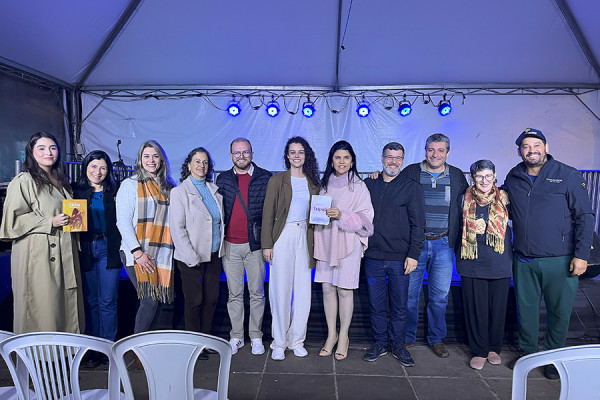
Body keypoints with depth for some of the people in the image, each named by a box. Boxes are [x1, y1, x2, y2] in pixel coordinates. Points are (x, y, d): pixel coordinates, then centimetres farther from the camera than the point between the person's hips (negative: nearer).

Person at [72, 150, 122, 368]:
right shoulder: (76, 191, 8)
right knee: (90, 301, 9)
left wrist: (121, 249, -7)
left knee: (108, 301, 1)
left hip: (109, 250, -1)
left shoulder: (114, 192, 5)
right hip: (85, 250, 1)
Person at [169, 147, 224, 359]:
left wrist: (220, 248, 10)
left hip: (214, 255, 5)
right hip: (191, 257, -5)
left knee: (211, 299, 11)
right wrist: (192, 257, -14)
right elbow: (177, 228, -10)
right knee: (194, 301, 5)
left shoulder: (214, 189, 9)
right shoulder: (180, 192, -6)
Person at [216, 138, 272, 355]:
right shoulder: (223, 179, 7)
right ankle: (236, 336, 23)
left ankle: (256, 336, 21)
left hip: (255, 245, -1)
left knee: (257, 292, 7)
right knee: (234, 293, 11)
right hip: (230, 245, 2)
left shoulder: (265, 178, 1)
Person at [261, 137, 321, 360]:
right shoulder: (277, 180, 2)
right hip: (283, 236, -3)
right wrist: (267, 244, -7)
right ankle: (279, 343, 15)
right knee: (281, 290, 1)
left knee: (303, 291, 5)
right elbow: (268, 213, -1)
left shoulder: (313, 182, 12)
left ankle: (296, 340, 21)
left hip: (305, 237, 3)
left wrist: (314, 243, 4)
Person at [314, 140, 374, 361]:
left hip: (348, 243, -4)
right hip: (326, 241, 4)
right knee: (327, 288, 8)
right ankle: (331, 334, 24)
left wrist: (342, 216, -20)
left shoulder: (358, 186, -3)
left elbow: (366, 217, -8)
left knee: (345, 290, 2)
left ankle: (343, 337, 20)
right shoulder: (324, 184, 11)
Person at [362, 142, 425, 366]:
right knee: (376, 305, 10)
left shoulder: (412, 188, 2)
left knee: (399, 306, 7)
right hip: (373, 257, 2)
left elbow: (418, 224, -1)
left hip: (400, 259, -2)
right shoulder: (368, 184, 9)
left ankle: (398, 345, 25)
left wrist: (413, 254, -8)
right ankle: (379, 343, 26)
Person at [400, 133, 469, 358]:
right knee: (409, 293, 5)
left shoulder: (457, 176, 9)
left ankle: (436, 339, 25)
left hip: (443, 244, 2)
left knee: (440, 295, 8)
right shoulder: (410, 173, 3)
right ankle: (406, 337, 22)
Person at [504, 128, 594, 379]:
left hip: (559, 261, -3)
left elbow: (585, 216, -5)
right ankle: (527, 351, 32)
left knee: (560, 311, 9)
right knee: (526, 308, 14)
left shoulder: (568, 176, -4)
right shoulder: (513, 179, 6)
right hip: (523, 260, 3)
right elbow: (506, 210, 22)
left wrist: (581, 255, -10)